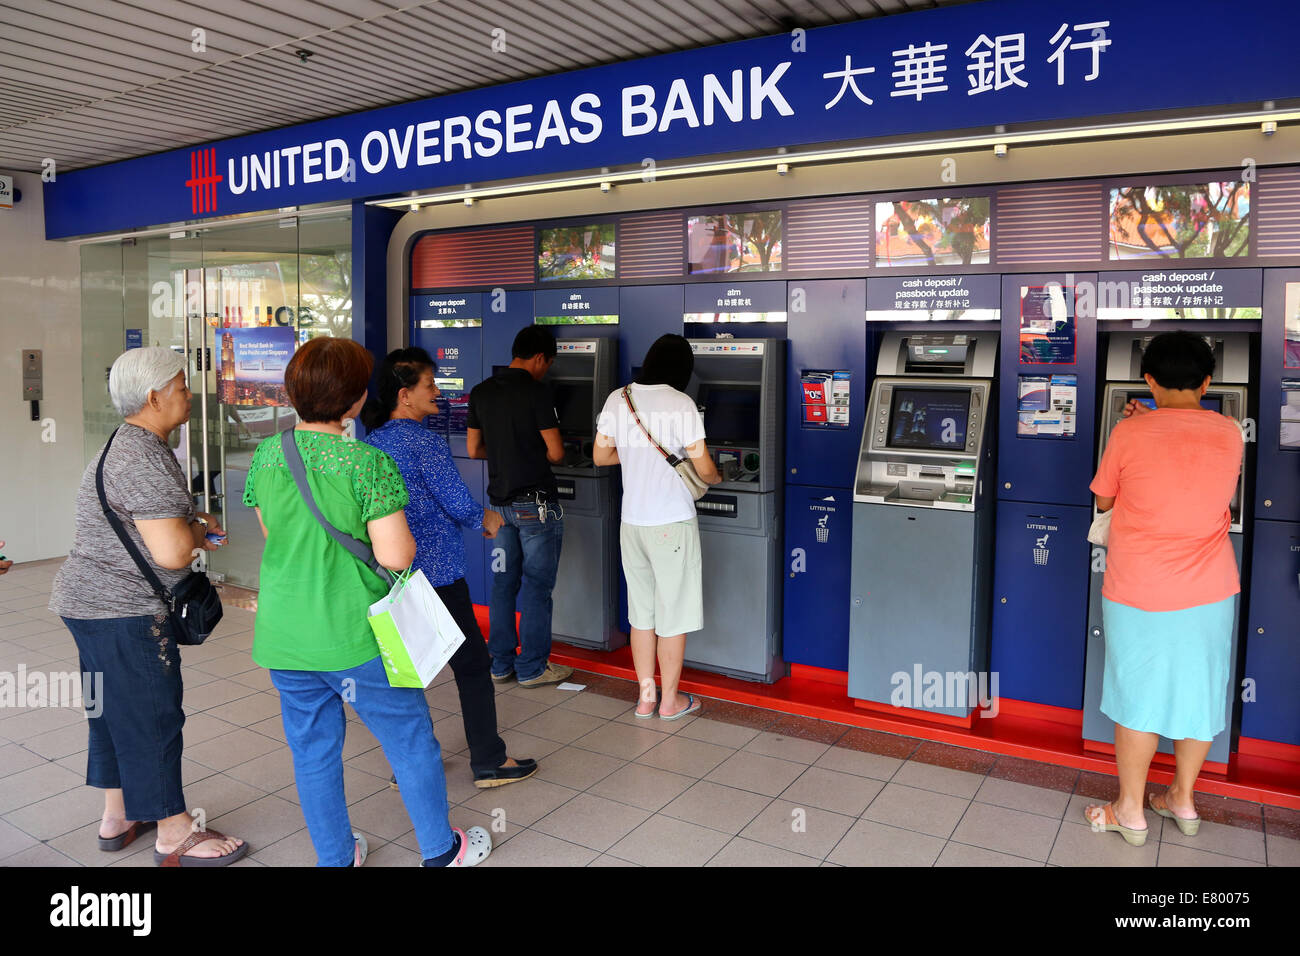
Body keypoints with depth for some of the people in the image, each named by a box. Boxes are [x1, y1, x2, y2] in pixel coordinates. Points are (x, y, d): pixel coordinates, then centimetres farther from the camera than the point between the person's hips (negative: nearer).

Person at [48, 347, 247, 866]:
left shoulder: (123, 446, 12)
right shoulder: (145, 459, -23)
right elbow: (171, 552, -29)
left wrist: (190, 523, 11)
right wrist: (197, 531, -8)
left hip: (91, 602, 11)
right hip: (123, 613, -11)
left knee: (114, 712, 20)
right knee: (151, 718, 0)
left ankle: (117, 816, 35)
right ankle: (174, 837, 13)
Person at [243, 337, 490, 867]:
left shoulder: (265, 456, 0)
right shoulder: (368, 463, -19)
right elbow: (395, 556, -20)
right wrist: (405, 534, 0)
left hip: (284, 638, 5)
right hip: (356, 637, -5)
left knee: (313, 751, 19)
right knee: (410, 739, 13)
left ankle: (335, 855, 36)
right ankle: (441, 849, 29)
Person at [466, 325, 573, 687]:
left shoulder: (481, 392, 6)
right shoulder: (535, 392, -13)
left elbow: (474, 449, 12)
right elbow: (556, 453, -12)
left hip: (500, 502, 7)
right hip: (536, 503, -6)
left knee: (504, 583, 14)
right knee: (536, 586, 3)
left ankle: (501, 664, 21)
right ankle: (532, 668, 11)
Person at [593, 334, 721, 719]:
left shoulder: (617, 399, 1)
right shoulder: (681, 405, -14)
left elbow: (601, 456, 9)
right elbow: (703, 467, -10)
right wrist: (716, 478, 12)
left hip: (631, 522, 5)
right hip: (672, 523, -5)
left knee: (641, 611, 15)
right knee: (673, 614, 8)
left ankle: (645, 696, 25)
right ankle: (670, 700, 20)